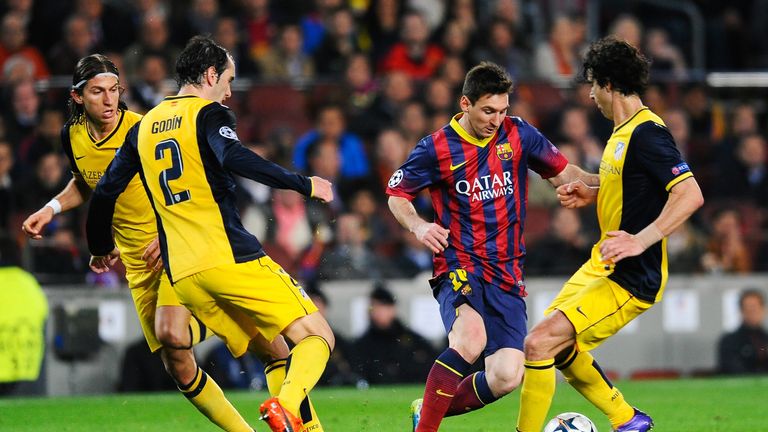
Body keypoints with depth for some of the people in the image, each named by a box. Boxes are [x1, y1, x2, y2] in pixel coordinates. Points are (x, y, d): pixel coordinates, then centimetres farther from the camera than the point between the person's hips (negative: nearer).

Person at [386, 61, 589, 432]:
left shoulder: (517, 134, 3)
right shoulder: (437, 149, -5)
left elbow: (563, 172, 14)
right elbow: (397, 193, 8)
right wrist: (418, 226, -12)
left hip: (506, 272, 4)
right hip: (459, 265, -4)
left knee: (507, 376, -10)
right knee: (471, 337, -35)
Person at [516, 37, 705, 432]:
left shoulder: (646, 133, -21)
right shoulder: (623, 131, 9)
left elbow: (690, 194, -30)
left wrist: (640, 240, -36)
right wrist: (590, 192, 9)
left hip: (631, 280, -11)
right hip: (602, 264, 11)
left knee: (539, 343, -18)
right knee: (559, 346, 22)